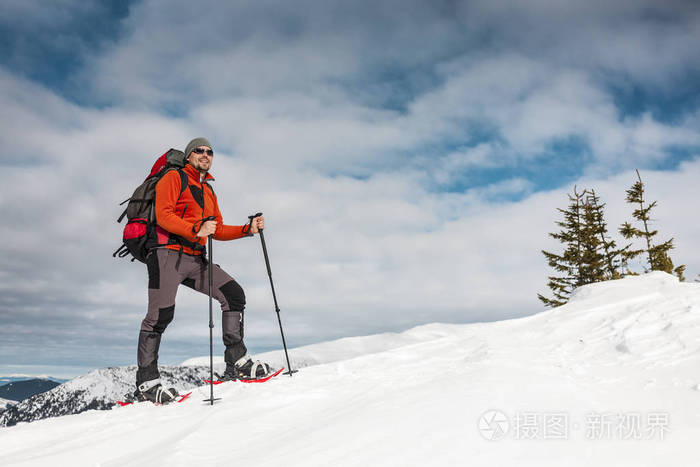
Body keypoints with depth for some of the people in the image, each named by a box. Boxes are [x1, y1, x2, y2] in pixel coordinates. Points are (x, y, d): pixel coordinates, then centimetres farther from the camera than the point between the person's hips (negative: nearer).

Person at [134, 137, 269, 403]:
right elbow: (163, 215, -11)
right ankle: (146, 384, -1)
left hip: (195, 259, 7)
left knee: (233, 295, -5)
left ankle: (237, 363, 0)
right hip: (168, 254, -7)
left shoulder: (209, 191, 24)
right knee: (161, 315, -11)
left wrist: (248, 229, 7)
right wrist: (196, 229, -24)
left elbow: (218, 231, 21)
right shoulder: (174, 178, 3)